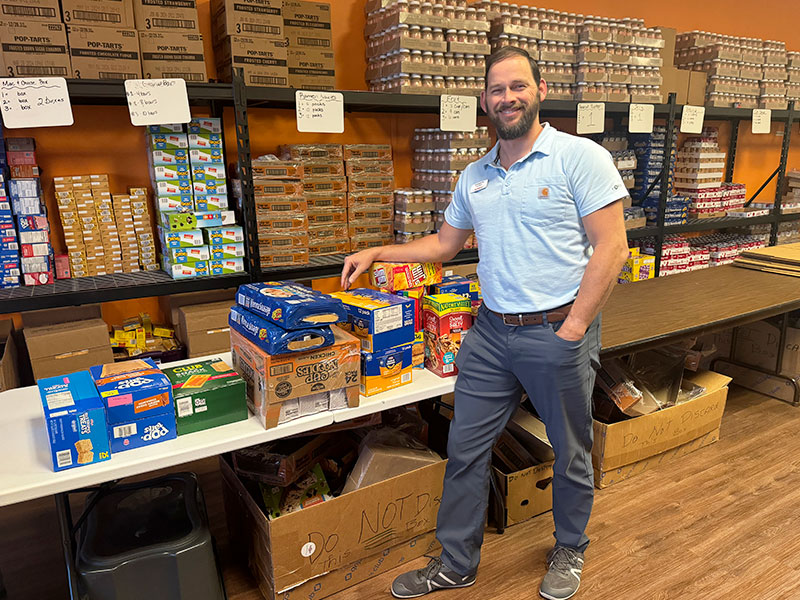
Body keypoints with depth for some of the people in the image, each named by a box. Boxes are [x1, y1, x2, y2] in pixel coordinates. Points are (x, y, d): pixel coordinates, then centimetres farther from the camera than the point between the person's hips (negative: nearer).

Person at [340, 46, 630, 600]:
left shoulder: (580, 157, -7)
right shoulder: (474, 176, 11)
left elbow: (612, 248, -12)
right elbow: (443, 244, 21)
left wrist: (572, 329, -16)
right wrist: (377, 253, 12)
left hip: (558, 332, -5)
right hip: (490, 332, 5)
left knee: (571, 452, 14)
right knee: (465, 450, 10)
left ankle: (570, 551, 41)